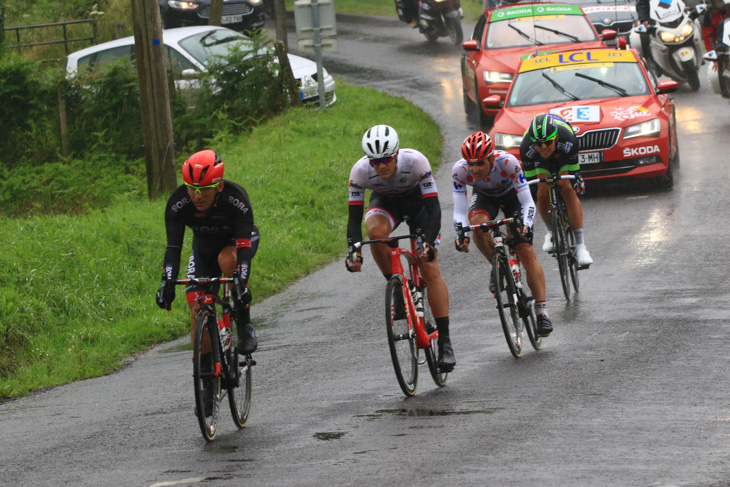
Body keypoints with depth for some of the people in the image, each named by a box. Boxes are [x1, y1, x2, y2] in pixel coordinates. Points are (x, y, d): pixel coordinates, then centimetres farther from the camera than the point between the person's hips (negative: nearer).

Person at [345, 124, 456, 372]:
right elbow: (354, 217, -27)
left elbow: (433, 207, -34)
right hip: (385, 202, 1)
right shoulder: (360, 170, -30)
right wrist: (354, 252, -42)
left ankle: (445, 342, -12)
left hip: (418, 201, -1)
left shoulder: (415, 161, -35)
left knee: (430, 269, -14)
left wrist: (429, 243, -48)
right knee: (376, 231, -35)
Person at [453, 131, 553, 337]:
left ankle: (542, 312, -7)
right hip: (484, 197, 2)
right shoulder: (460, 170, -32)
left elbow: (528, 203, -31)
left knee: (527, 252, -12)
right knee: (478, 223, -34)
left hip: (512, 195, -2)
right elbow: (459, 212, -27)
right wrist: (461, 234, -45)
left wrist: (526, 226, -49)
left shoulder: (507, 162, -37)